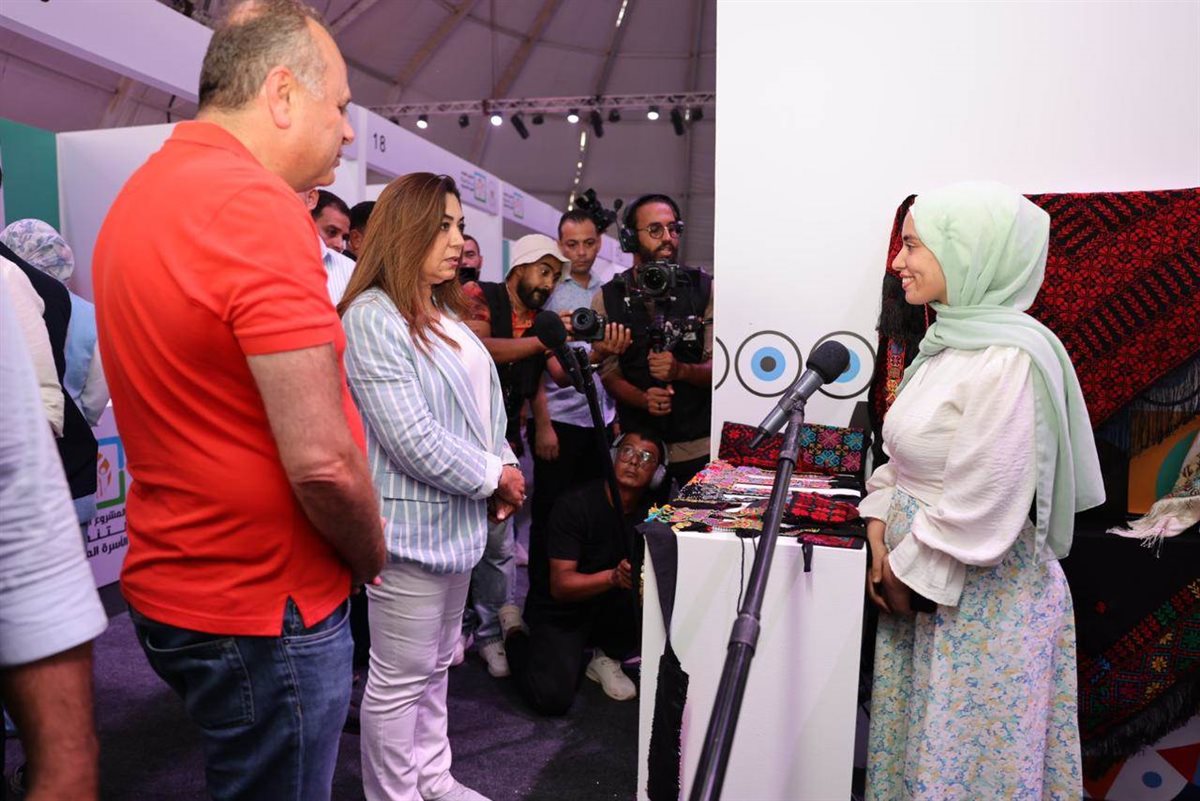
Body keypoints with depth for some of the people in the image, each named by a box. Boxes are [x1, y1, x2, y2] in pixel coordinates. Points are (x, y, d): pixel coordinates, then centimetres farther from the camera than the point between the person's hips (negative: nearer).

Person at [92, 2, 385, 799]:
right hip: (263, 611, -9)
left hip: (169, 582, 9)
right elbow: (322, 461, -26)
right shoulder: (259, 205, -22)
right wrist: (372, 554, -8)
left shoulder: (139, 195, 8)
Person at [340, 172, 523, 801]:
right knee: (400, 678, 6)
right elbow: (411, 438, -22)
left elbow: (483, 402, 16)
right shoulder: (373, 317, -16)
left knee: (436, 665, 21)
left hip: (457, 519, 9)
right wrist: (494, 477, -12)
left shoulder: (446, 313, 12)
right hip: (410, 522, -9)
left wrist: (504, 472, 1)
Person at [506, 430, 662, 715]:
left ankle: (606, 656, 1)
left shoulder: (651, 511, -8)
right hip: (560, 610, -3)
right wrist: (614, 576, -39)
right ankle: (515, 636, 11)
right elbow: (560, 585, -23)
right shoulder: (575, 505, -20)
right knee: (552, 697, -22)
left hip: (609, 610, 4)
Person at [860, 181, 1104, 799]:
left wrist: (908, 573, -12)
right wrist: (880, 543, 2)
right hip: (920, 587, 8)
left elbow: (978, 509, -24)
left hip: (983, 602, -8)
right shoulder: (945, 342, 6)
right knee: (913, 748, 22)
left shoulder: (1008, 359, -23)